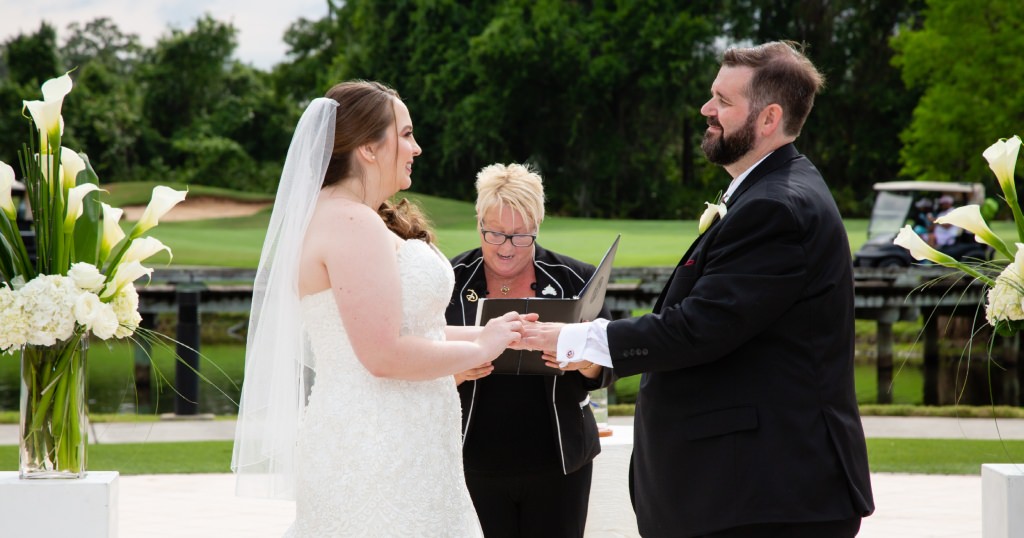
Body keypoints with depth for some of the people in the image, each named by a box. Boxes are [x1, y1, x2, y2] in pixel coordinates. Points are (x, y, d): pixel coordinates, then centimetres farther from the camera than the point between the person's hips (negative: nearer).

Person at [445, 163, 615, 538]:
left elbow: (608, 367, 4)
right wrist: (455, 373, -22)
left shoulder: (574, 280, 3)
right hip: (476, 462, -1)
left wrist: (586, 362, -19)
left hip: (558, 463, 1)